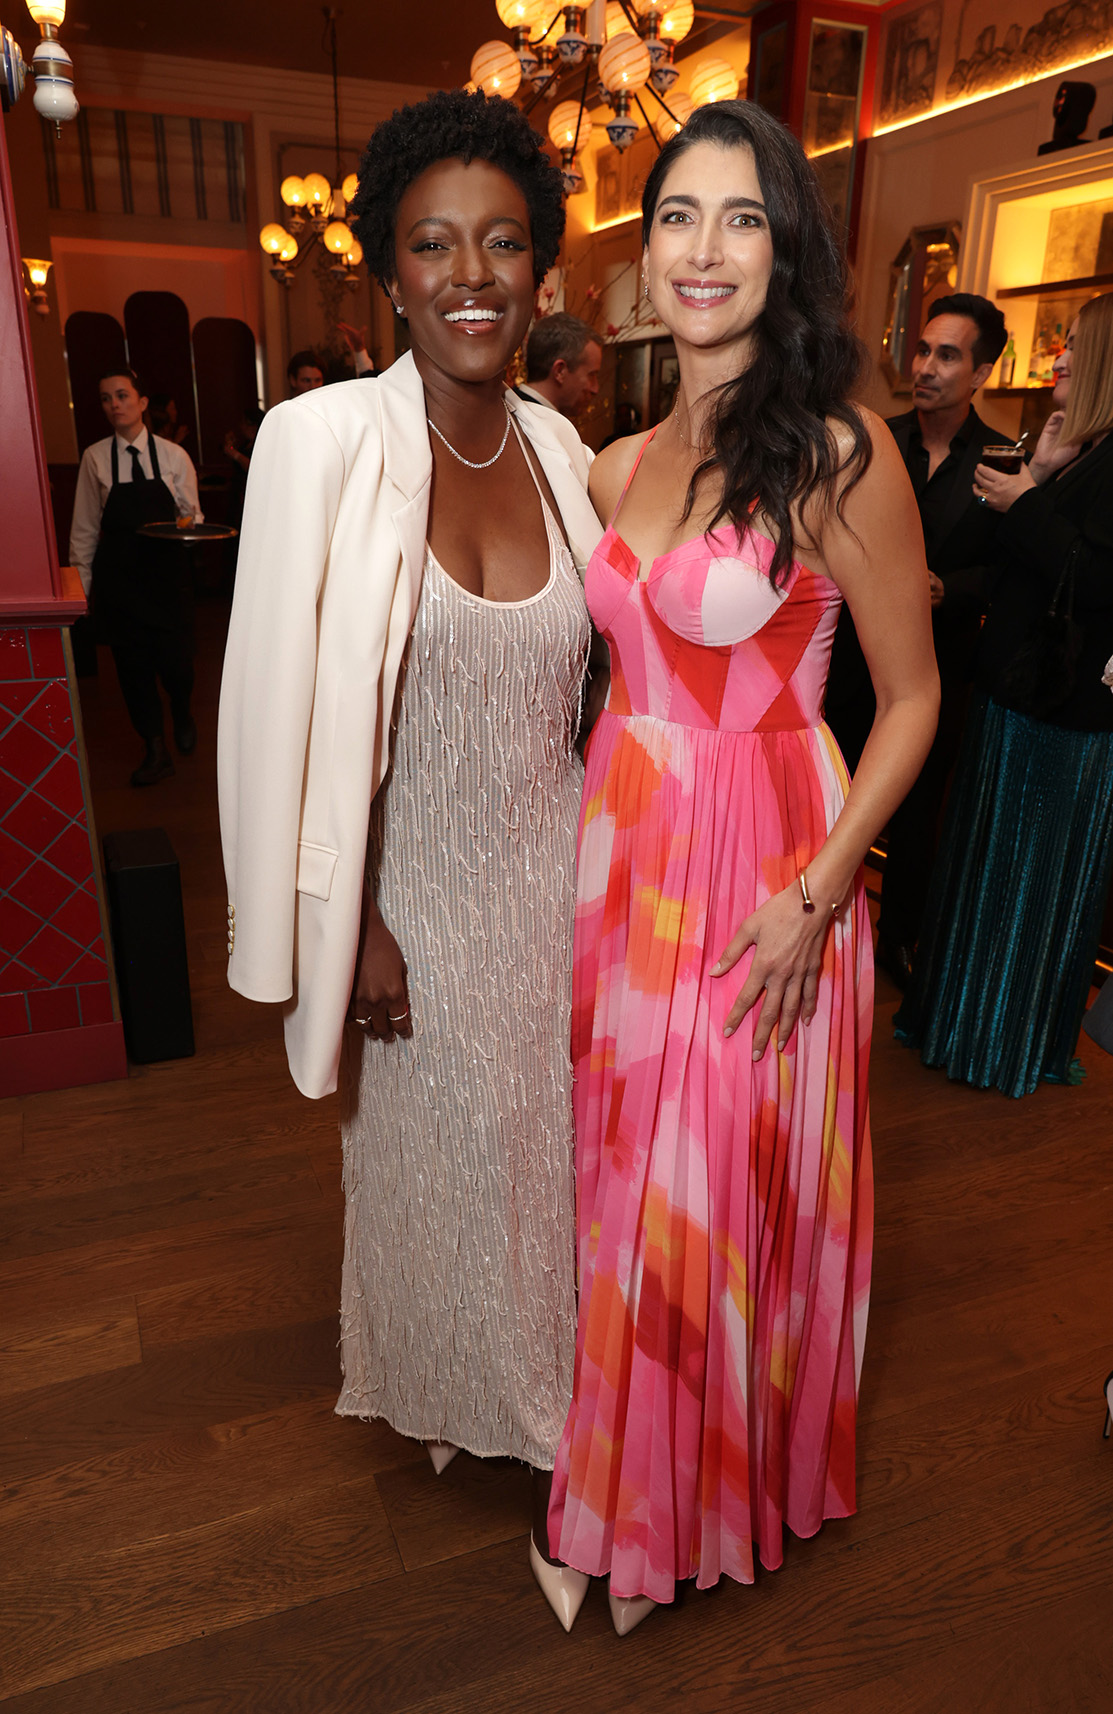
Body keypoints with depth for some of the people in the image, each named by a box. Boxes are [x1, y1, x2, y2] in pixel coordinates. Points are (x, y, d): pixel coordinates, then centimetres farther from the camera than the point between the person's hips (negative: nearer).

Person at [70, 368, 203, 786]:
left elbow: (192, 516, 9)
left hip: (166, 571, -1)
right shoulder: (94, 458, 1)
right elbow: (84, 528, 5)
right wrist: (83, 581, 5)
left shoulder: (173, 456, 1)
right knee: (132, 663, 4)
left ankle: (182, 715, 30)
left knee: (175, 660, -6)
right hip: (117, 575, 1)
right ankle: (155, 749, 19)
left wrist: (188, 525, -13)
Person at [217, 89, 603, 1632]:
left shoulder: (558, 443, 0)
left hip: (553, 880, 4)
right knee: (432, 1159, 18)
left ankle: (544, 1403, 49)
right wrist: (346, 923, -12)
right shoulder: (326, 437, -14)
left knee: (549, 1148, 19)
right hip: (416, 890, -3)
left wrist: (604, 861, 8)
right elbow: (287, 708, -12)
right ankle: (443, 1387, 50)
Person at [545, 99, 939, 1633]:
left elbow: (911, 697, -8)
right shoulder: (618, 466, 8)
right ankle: (631, 1458, 46)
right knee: (623, 1168, 17)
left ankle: (738, 1474, 42)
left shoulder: (838, 455, -11)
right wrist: (605, 829, 6)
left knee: (732, 1186, 10)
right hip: (620, 848, 6)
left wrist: (818, 894, -14)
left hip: (766, 866, -5)